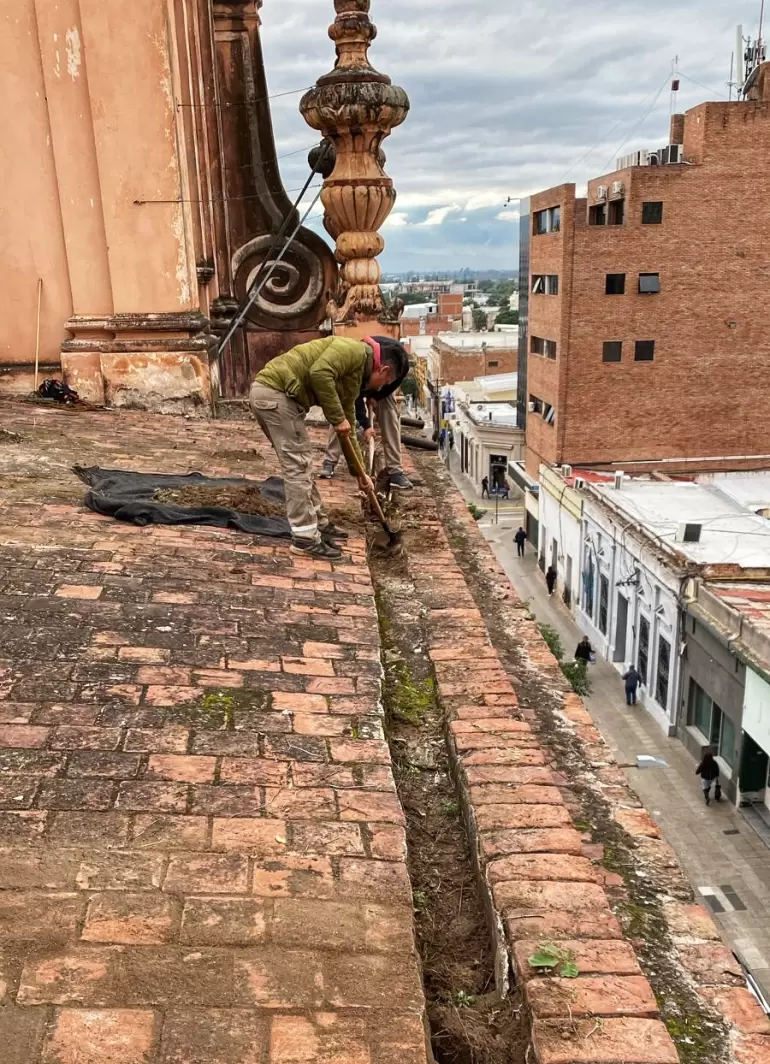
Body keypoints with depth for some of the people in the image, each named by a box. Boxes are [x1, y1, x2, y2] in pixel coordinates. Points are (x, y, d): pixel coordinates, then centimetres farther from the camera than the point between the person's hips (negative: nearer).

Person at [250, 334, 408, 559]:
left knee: (301, 463, 18)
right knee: (297, 465, -5)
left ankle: (318, 523, 30)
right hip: (274, 392, -10)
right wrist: (337, 418, -15)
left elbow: (347, 431, 29)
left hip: (270, 394, 10)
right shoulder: (354, 350, -6)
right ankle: (305, 538, 2)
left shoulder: (354, 378, 22)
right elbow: (319, 373, -24)